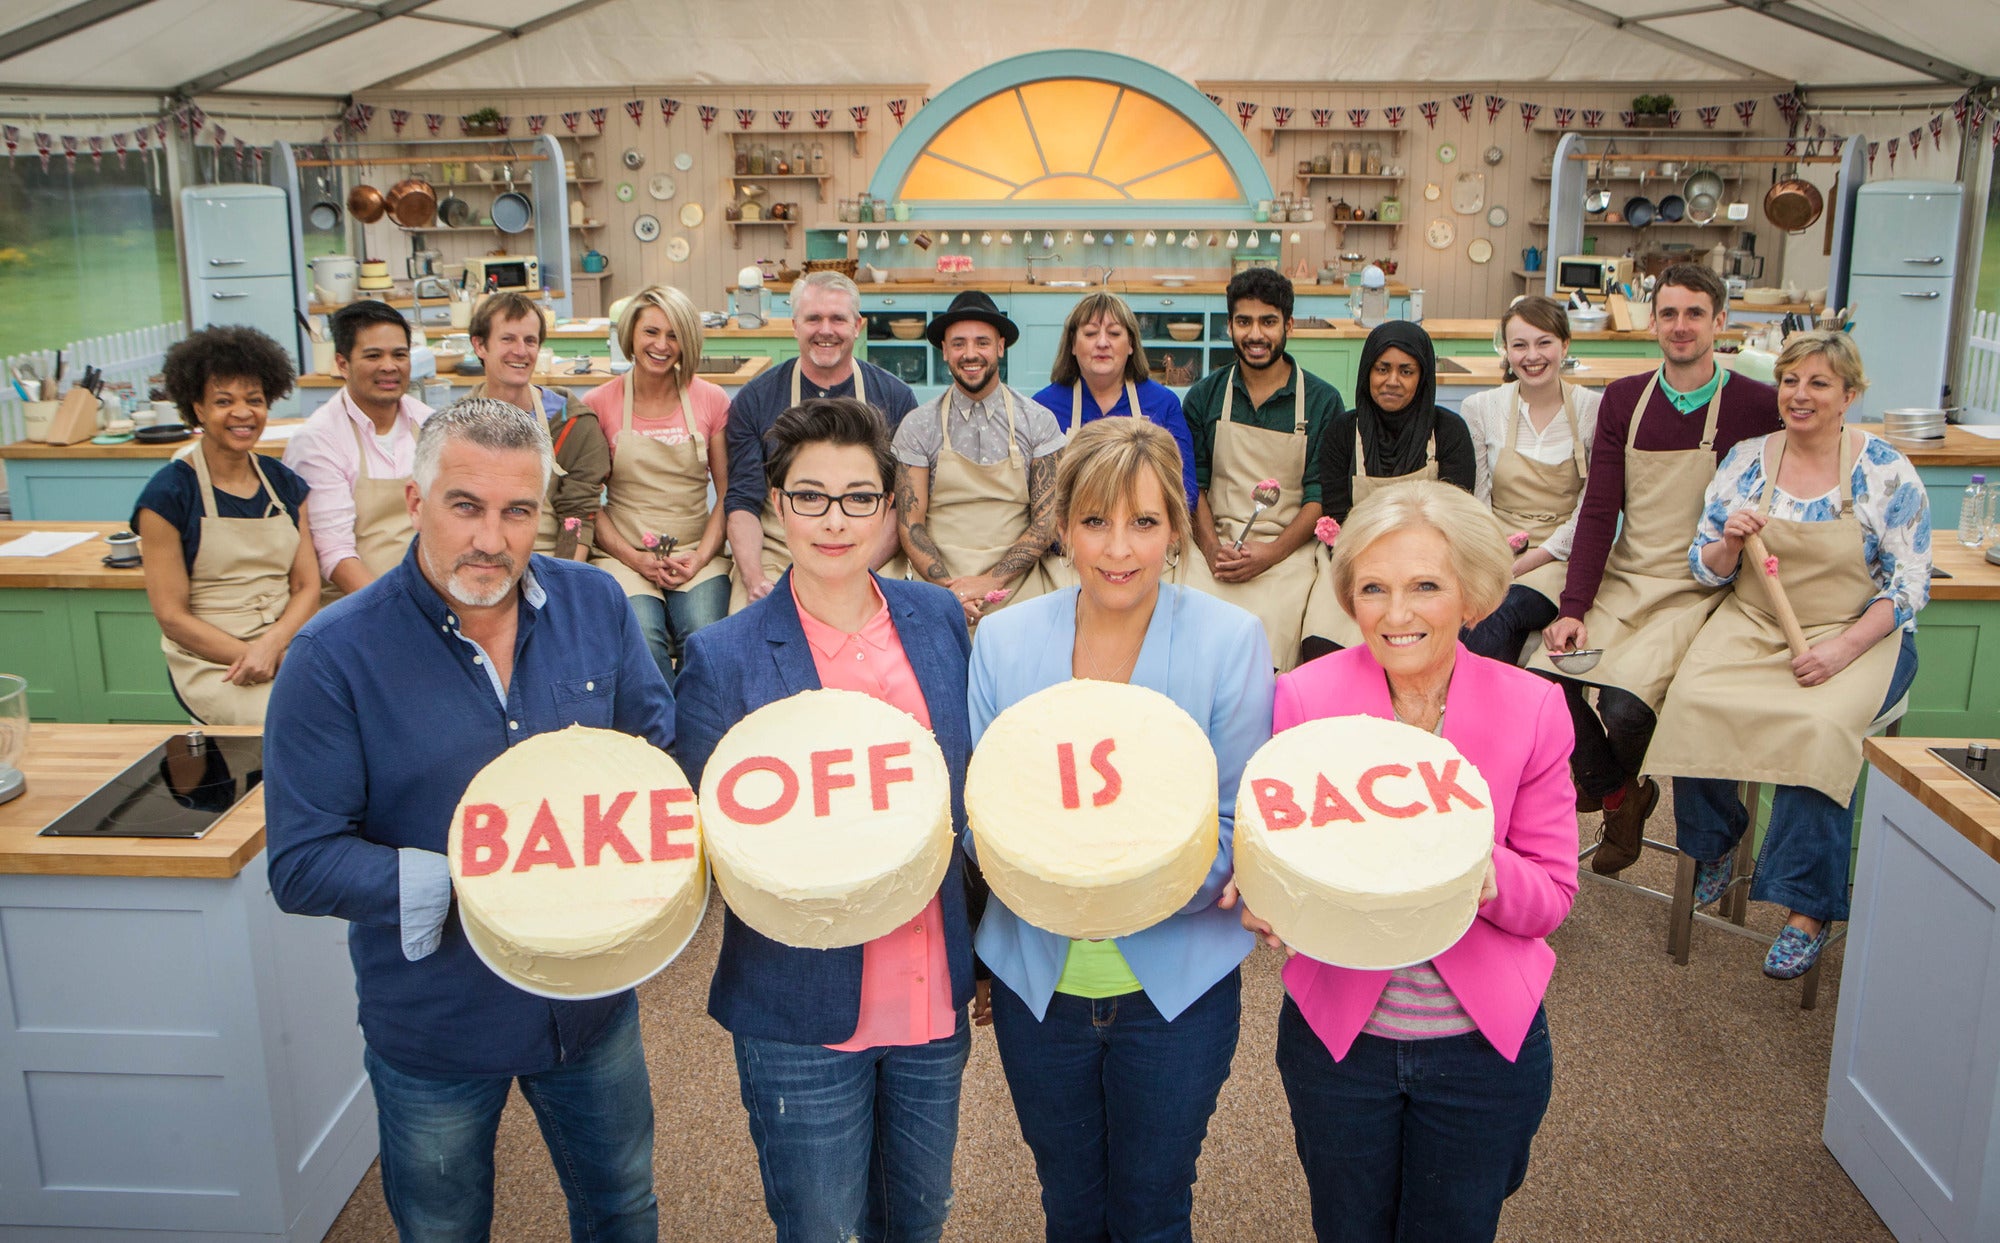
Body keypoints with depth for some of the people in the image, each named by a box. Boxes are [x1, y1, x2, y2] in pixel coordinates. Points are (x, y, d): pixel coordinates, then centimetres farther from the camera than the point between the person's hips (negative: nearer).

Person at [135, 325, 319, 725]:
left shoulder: (285, 484, 12)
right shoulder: (168, 493, -3)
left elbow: (307, 586, 8)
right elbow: (172, 616, -3)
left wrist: (272, 644, -12)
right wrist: (248, 657, -15)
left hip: (288, 643, 4)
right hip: (210, 662, -4)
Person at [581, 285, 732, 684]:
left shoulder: (711, 400, 7)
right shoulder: (599, 404, 5)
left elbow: (729, 494, 8)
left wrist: (700, 557, -7)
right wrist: (633, 557, -8)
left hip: (697, 554, 1)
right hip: (622, 552, 0)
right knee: (643, 639, -31)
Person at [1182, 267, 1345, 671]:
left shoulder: (1322, 401, 7)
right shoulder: (1204, 396, 13)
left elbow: (1322, 495, 3)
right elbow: (1193, 483, 10)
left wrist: (1269, 554, -12)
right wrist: (1212, 547, -9)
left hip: (1288, 550, -1)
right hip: (1215, 545, 2)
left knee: (1266, 631, -30)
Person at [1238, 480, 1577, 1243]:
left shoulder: (1532, 709, -11)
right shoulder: (1304, 699, -14)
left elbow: (1553, 894, -8)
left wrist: (1485, 871, -29)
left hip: (1486, 1042, 0)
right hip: (1337, 1035, 0)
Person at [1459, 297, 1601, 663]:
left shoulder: (1594, 410, 1)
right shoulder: (1479, 408, 6)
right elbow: (1477, 502, 6)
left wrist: (1529, 561, -13)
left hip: (1561, 557, -1)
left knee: (1501, 616, -34)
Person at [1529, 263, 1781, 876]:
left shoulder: (1757, 406, -3)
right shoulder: (1624, 398, 8)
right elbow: (1599, 509, 3)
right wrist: (1572, 608, -7)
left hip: (1698, 591, -3)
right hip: (1622, 579, 4)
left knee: (1623, 701, -26)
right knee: (1544, 679, -21)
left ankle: (1621, 784, 13)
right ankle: (1617, 797, 8)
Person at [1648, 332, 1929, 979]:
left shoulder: (1886, 471, -4)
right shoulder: (1745, 459, 5)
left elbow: (1909, 583, -5)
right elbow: (1705, 567, 9)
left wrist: (1843, 649, -19)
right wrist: (1728, 543, -15)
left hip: (1856, 634, -3)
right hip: (1751, 626, 3)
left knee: (1820, 727, -33)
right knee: (1690, 701, -26)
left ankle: (1809, 910, -20)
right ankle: (1713, 848, 1)